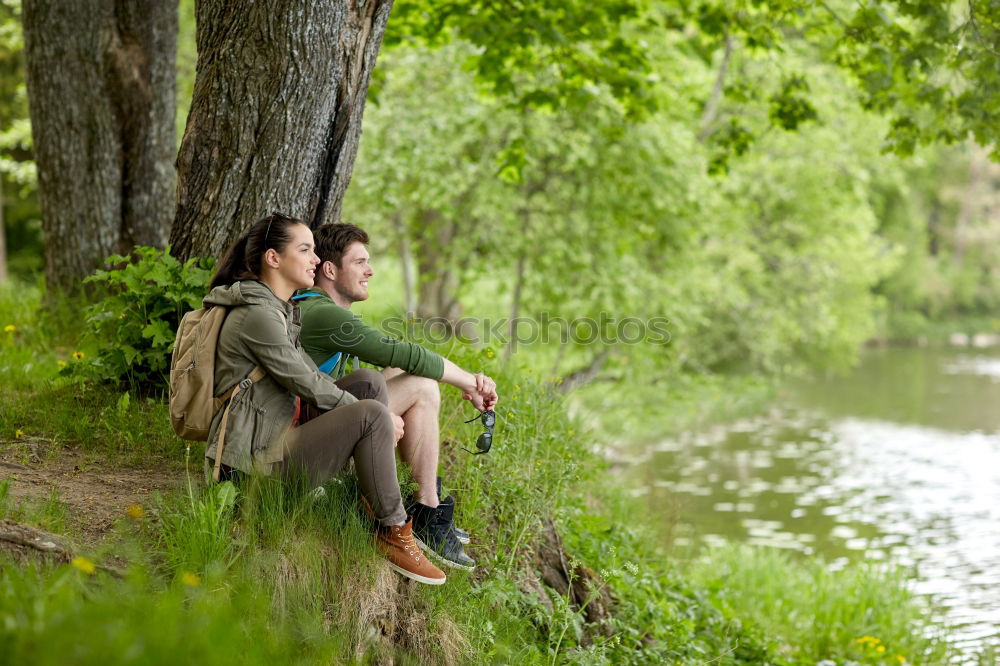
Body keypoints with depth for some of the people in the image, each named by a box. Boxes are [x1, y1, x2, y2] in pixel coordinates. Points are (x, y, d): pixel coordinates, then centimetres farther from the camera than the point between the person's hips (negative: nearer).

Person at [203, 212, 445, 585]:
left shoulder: (280, 309, 16)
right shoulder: (258, 315, -18)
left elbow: (309, 375, 16)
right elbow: (306, 385, -16)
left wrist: (360, 403, 3)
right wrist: (371, 414, -6)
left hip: (275, 432, 11)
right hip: (256, 456, -11)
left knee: (371, 383, 6)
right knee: (373, 415, -22)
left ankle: (375, 498, 6)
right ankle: (393, 534, -13)